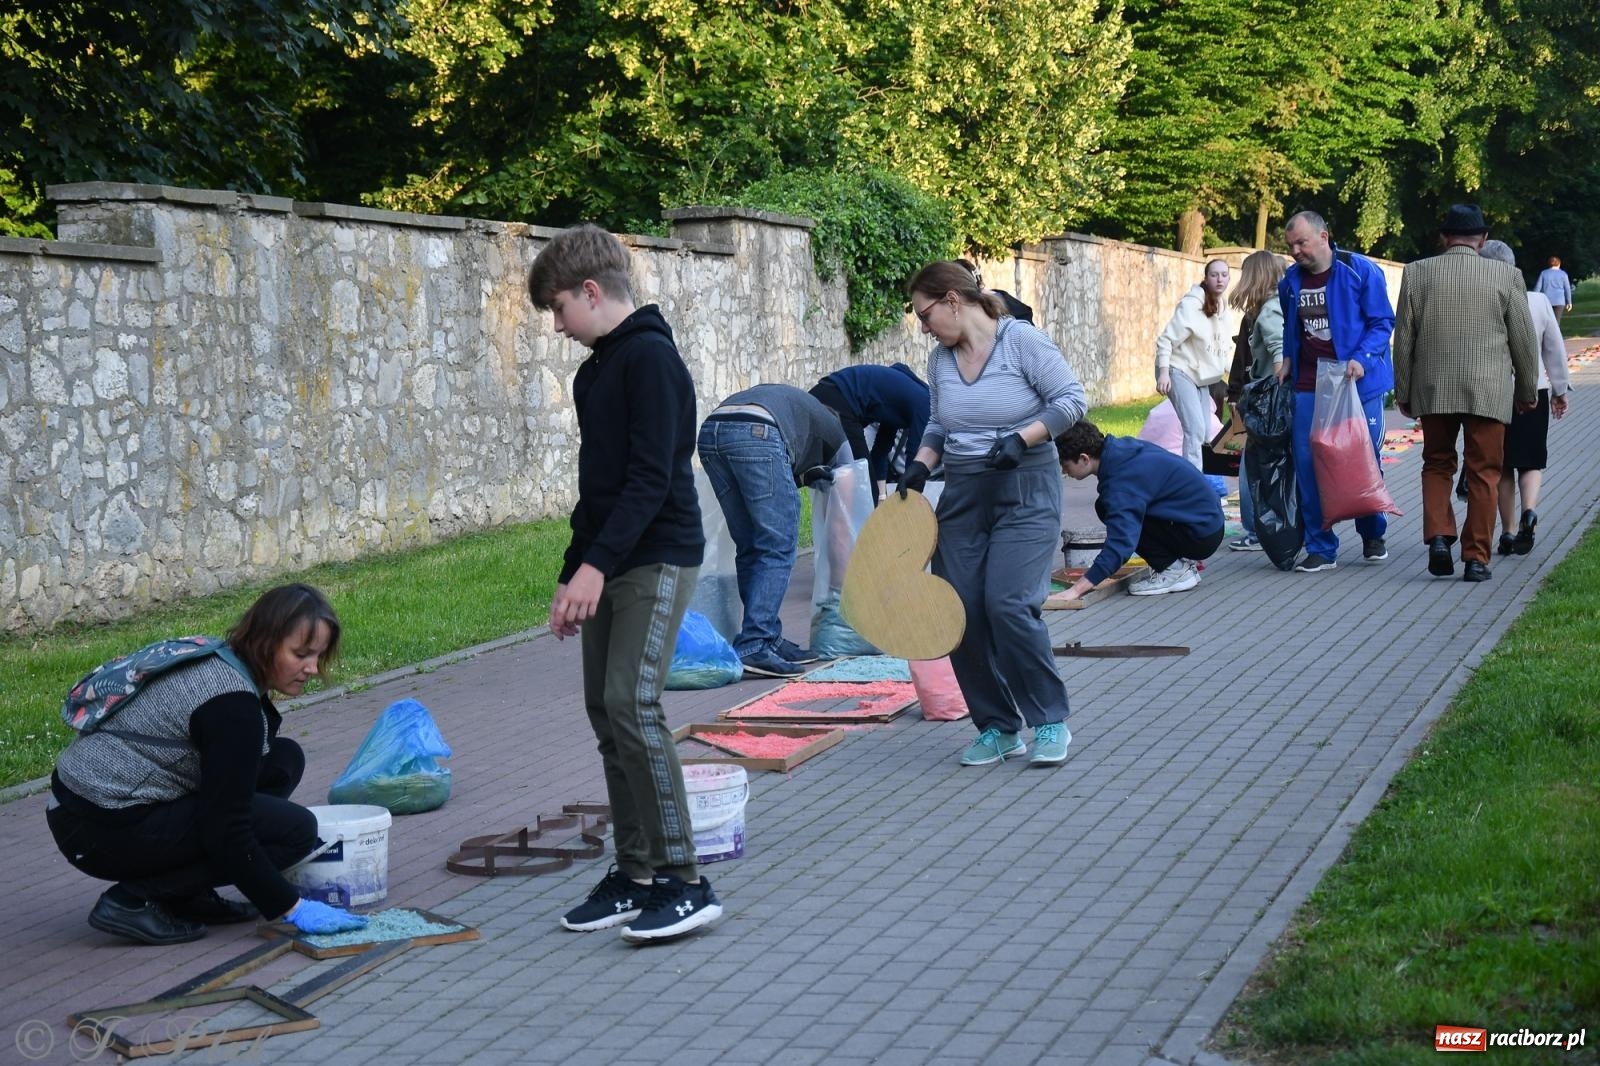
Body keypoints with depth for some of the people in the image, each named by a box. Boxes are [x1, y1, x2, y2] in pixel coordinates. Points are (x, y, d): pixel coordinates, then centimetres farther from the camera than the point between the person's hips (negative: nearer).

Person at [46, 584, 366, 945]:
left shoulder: (219, 662, 8)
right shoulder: (233, 704, -22)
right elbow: (225, 832, -20)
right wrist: (292, 909, -13)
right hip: (103, 831, -10)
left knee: (285, 759, 9)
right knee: (295, 828, -11)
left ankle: (189, 897, 9)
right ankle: (134, 899, -8)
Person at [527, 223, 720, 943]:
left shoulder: (650, 357, -12)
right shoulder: (595, 371, 17)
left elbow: (652, 476, -20)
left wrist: (596, 564, -24)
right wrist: (572, 577, 18)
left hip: (657, 558, -10)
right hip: (607, 566, 10)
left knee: (630, 703, -16)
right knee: (605, 710, 7)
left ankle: (683, 881, -12)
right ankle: (635, 872, 14)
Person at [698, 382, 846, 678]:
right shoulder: (831, 426, 30)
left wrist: (804, 476, 32)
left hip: (710, 432, 6)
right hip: (757, 433, -6)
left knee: (749, 547, 15)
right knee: (778, 548, 0)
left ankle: (769, 639, 16)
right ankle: (753, 647, -9)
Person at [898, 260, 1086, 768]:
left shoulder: (1022, 341, -9)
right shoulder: (941, 358, 8)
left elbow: (1071, 400, -9)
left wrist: (1022, 438, -20)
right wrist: (920, 464, 3)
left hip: (1025, 493, -6)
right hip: (962, 497, 6)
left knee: (1008, 604, -18)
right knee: (961, 612, 0)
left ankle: (1050, 722, -1)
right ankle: (998, 728, 14)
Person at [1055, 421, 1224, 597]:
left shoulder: (1122, 483, -26)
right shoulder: (1122, 446, 0)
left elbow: (1120, 545, -34)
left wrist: (1077, 589, -37)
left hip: (1203, 534, -10)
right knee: (1106, 507, 4)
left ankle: (1174, 571, -7)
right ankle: (1179, 564, 9)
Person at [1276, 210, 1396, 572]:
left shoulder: (1361, 271, -7)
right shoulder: (1290, 281, 8)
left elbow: (1382, 322, -6)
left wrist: (1362, 358, -20)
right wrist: (1287, 359, 7)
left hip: (1357, 383, -4)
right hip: (1308, 386, 4)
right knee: (1307, 464, -3)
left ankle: (1373, 536, 28)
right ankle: (1321, 548, 5)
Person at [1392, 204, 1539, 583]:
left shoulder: (1416, 273, 0)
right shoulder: (1506, 276, -2)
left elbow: (1403, 339, 3)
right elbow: (1525, 340, 3)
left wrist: (1403, 393, 11)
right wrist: (1527, 391, 16)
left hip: (1433, 390, 1)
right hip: (1489, 392, -1)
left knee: (1437, 465, 16)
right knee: (1483, 473, 6)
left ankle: (1438, 536, -2)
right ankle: (1476, 557, 6)